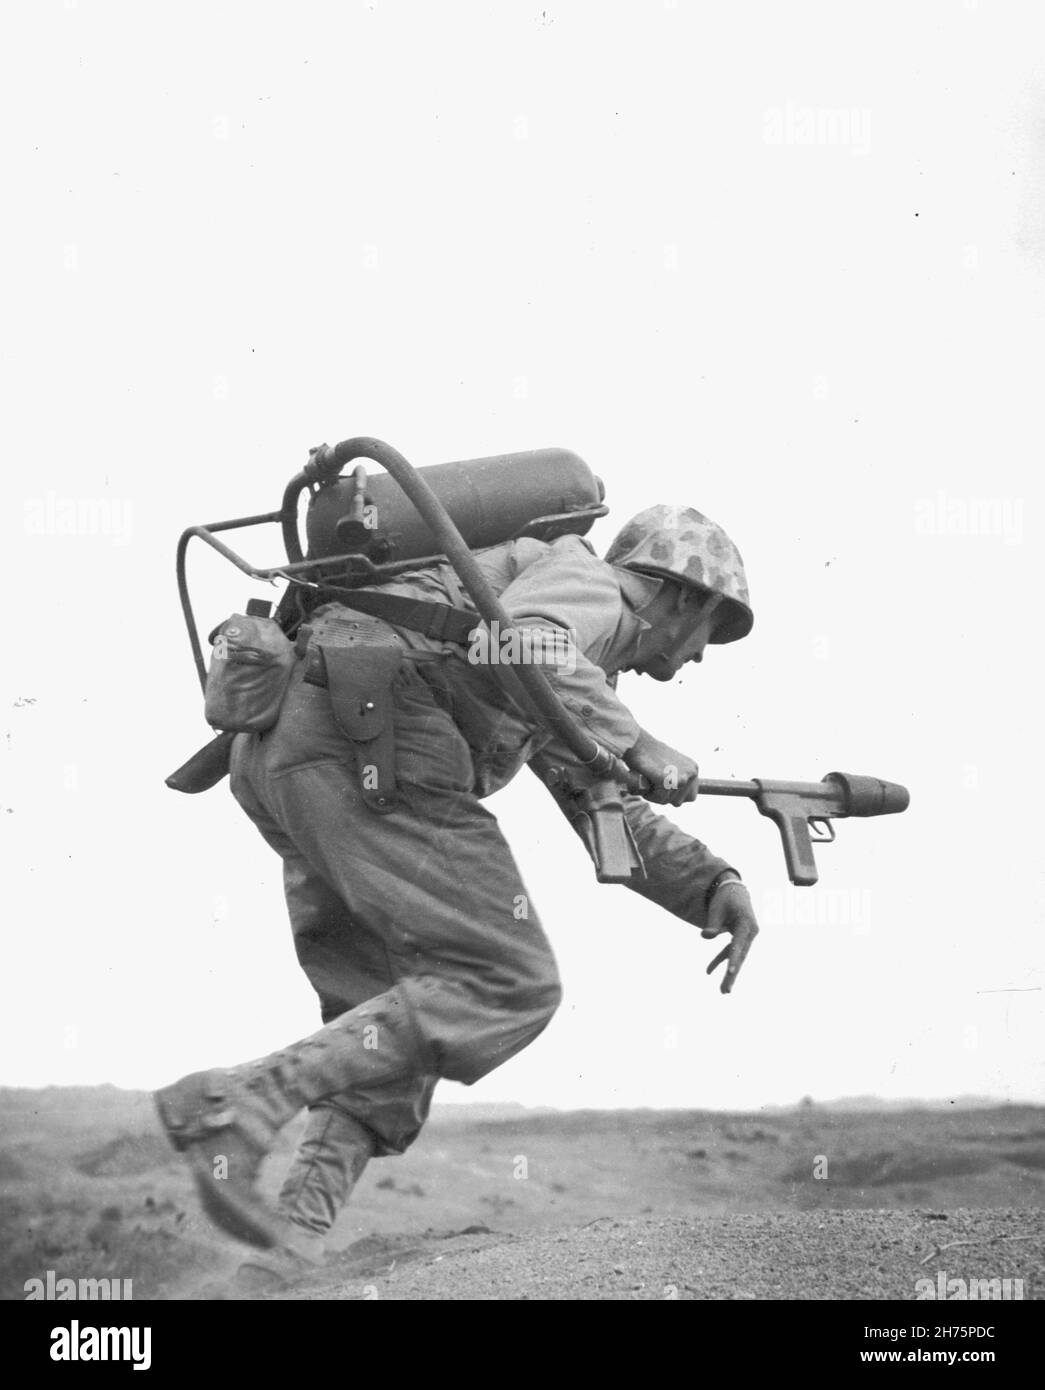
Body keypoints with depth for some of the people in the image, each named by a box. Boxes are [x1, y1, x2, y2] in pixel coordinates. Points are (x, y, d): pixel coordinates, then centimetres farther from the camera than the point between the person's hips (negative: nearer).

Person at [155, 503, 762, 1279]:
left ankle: (299, 1235, 1)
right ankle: (237, 1106, -17)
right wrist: (635, 744, -13)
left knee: (392, 1021, 15)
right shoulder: (589, 583, 4)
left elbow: (614, 817, 34)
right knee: (506, 989, -7)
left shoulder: (572, 673, 34)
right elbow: (512, 649, -20)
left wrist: (716, 888, 19)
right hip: (371, 737, -10)